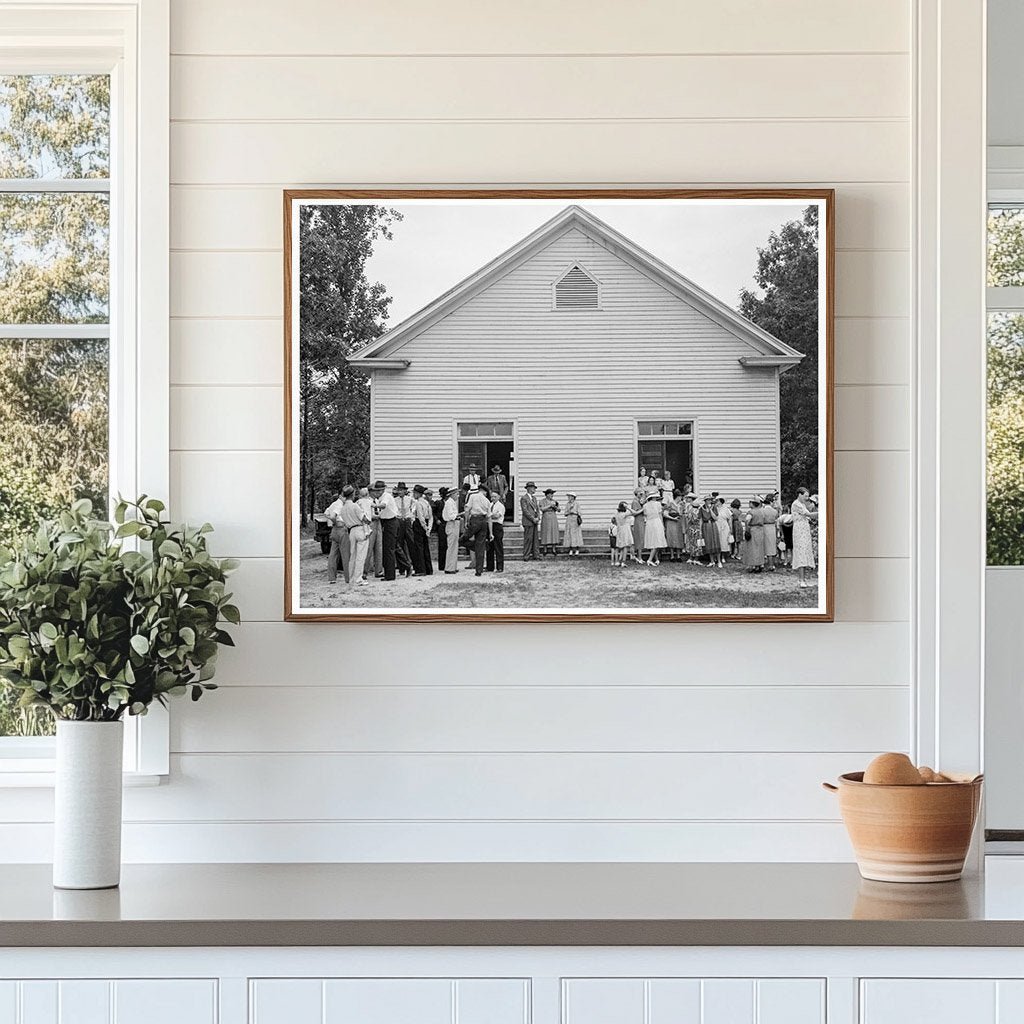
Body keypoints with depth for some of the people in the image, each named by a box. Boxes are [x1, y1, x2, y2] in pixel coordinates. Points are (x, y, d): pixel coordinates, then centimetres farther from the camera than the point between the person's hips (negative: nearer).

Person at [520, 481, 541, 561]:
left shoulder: (534, 498, 19)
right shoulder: (524, 498, -6)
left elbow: (537, 509, 18)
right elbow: (525, 510, -12)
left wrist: (538, 518, 1)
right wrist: (533, 519, -14)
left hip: (535, 522, 8)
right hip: (528, 522, -8)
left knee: (535, 540, 6)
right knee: (528, 539, -7)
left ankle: (535, 555, 8)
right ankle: (526, 557, -4)